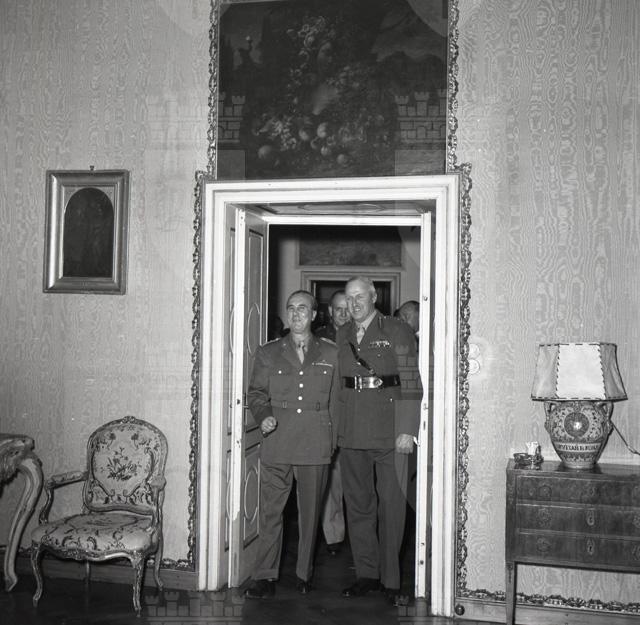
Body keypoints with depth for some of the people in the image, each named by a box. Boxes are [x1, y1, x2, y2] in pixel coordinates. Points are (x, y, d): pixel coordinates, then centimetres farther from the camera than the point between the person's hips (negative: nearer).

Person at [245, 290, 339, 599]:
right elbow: (255, 392, 12)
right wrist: (263, 416, -7)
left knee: (310, 512, 7)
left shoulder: (330, 353, 9)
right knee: (270, 512, 0)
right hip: (277, 443, 0)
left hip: (316, 445, 0)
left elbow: (336, 399, 11)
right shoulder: (268, 352, 10)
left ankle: (304, 574, 21)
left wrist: (333, 438, 5)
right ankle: (265, 577, 8)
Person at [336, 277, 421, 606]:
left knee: (391, 505, 1)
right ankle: (366, 574, 23)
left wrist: (407, 431, -12)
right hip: (352, 431, 5)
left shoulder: (398, 332, -2)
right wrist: (338, 426, 6)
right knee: (358, 504, 10)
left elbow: (411, 384, -6)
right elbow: (339, 384, 13)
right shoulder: (342, 335, 12)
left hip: (389, 430, -4)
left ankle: (391, 579, 13)